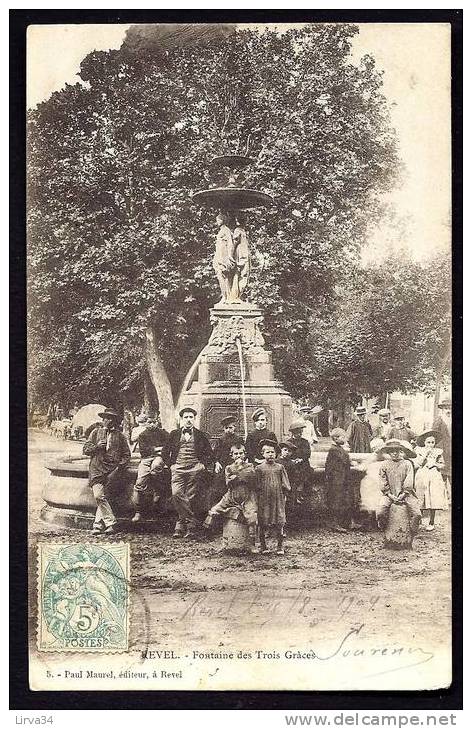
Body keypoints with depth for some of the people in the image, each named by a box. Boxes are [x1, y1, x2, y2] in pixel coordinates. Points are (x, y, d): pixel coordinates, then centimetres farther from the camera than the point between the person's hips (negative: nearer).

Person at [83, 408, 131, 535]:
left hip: (111, 470, 0)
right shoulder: (96, 432, 15)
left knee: (103, 497, -9)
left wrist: (119, 467, -1)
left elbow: (126, 455, 13)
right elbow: (85, 449, 12)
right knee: (99, 496, -15)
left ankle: (98, 524, -3)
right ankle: (111, 523, -11)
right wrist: (97, 446, -6)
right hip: (97, 469, 0)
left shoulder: (119, 436, 13)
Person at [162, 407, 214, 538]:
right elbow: (165, 452, 16)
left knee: (192, 498, -5)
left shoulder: (201, 436, 11)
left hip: (195, 469, -1)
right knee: (176, 494, -17)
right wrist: (171, 464, 6)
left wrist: (203, 466, 3)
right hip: (178, 468, 1)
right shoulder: (174, 434, 13)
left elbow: (210, 454, 14)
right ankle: (192, 520, -11)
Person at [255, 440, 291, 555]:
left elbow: (285, 485, 11)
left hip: (278, 499, 1)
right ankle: (263, 546, 15)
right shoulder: (259, 468, 2)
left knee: (279, 524, 2)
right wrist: (259, 494, -4)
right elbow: (256, 485, 4)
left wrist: (284, 493, 1)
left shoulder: (280, 468, 7)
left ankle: (280, 547, 11)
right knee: (262, 524, 3)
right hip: (263, 500, -1)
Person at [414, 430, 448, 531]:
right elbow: (416, 465, -7)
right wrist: (425, 454, -12)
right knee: (420, 502, -1)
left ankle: (431, 523, 9)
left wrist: (435, 464, -8)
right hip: (422, 477, 0)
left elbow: (442, 465, 11)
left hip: (434, 478, 0)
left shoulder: (438, 452, 7)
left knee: (433, 501, -3)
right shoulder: (420, 451, 4)